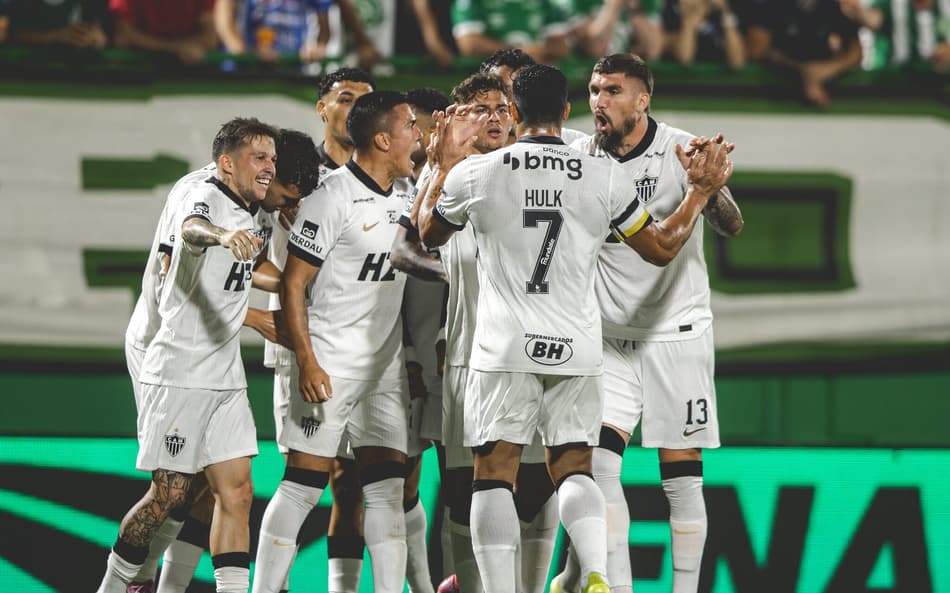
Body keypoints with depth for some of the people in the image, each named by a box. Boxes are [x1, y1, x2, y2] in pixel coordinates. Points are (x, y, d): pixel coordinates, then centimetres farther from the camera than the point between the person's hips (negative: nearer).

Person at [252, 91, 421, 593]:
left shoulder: (406, 191, 9)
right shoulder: (333, 199, -14)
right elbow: (293, 283, -13)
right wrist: (306, 361, -17)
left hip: (385, 364, 7)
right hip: (329, 365, -7)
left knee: (387, 486, 3)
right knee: (304, 484, -6)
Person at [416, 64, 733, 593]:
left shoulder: (473, 174, -4)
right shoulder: (604, 177, -2)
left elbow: (429, 234, 17)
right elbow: (662, 248, 10)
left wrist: (443, 167, 30)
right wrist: (701, 193, 23)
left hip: (504, 350, -2)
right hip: (576, 351, 2)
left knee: (494, 472, 4)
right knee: (574, 468, 11)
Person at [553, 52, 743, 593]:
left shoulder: (681, 151, -10)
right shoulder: (580, 158, 2)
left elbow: (732, 227, -19)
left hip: (677, 331, -3)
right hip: (612, 339, 3)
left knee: (682, 476, -3)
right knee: (599, 460, -10)